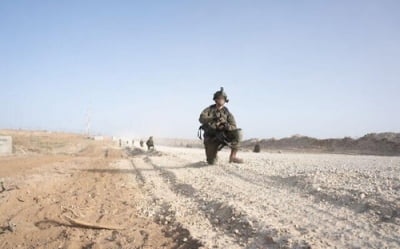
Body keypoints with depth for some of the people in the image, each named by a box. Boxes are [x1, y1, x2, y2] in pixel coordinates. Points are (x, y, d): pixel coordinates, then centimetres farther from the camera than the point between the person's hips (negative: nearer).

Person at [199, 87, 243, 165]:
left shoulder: (227, 113, 0)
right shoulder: (209, 109, 0)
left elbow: (233, 127, -10)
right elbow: (201, 119, -20)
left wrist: (225, 125, -31)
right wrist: (213, 118, -36)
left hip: (222, 136, 1)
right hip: (211, 138, -1)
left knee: (237, 133, -25)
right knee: (211, 162, -9)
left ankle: (233, 156, -14)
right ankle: (212, 155, 30)